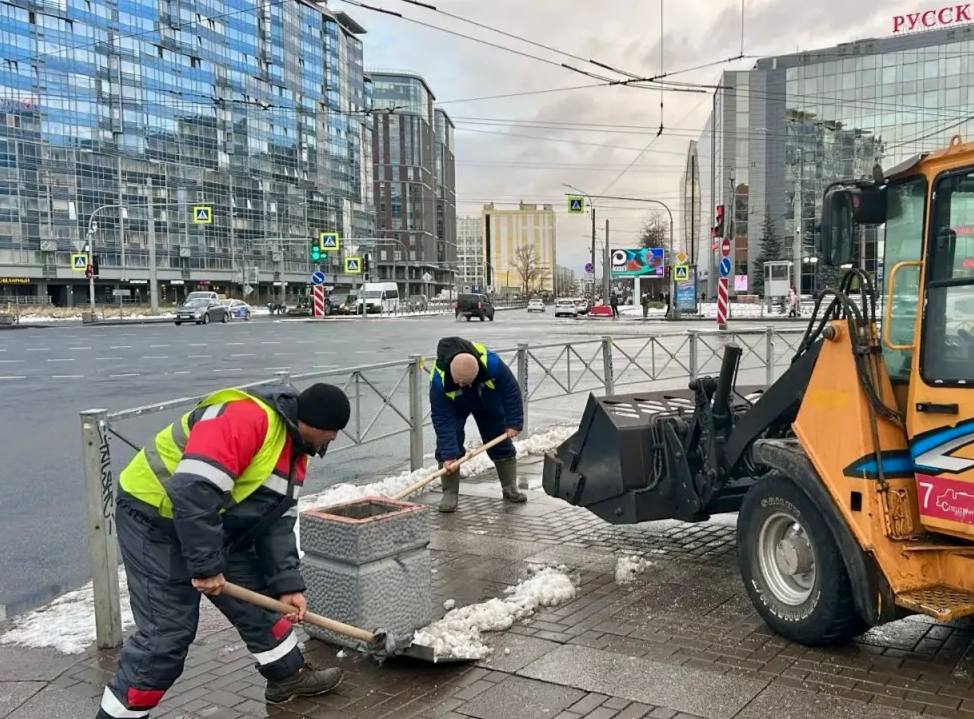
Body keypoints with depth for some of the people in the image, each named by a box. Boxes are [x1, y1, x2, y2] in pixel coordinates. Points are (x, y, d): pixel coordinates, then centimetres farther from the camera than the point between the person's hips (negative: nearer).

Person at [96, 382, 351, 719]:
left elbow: (277, 521, 6)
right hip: (154, 520, -9)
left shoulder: (295, 450, 4)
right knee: (167, 633, -8)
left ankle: (288, 674, 33)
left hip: (215, 526, 10)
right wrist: (205, 566, -30)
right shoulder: (245, 419, -29)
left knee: (260, 597, 15)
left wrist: (287, 585, -2)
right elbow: (193, 490, -37)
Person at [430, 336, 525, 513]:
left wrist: (513, 423, -22)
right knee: (447, 443, -17)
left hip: (488, 401, 2)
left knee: (501, 441, 4)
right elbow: (442, 420, -38)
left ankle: (510, 488, 18)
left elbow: (511, 391, -25)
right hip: (454, 406, -1)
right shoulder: (439, 379, -43)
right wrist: (449, 455, -41)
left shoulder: (492, 363, -42)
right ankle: (450, 494, -10)